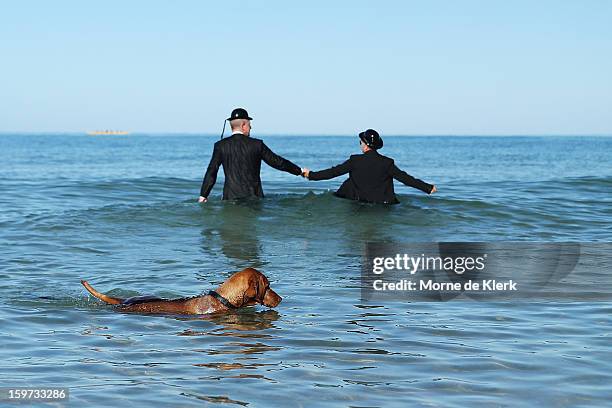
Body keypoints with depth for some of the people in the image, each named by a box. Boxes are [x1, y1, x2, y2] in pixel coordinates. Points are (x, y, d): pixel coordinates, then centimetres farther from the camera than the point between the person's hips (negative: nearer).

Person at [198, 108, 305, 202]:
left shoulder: (220, 146, 0)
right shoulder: (257, 144, -2)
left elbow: (211, 172, 0)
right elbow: (277, 162, 5)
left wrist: (203, 195, 5)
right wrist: (299, 171, 17)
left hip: (230, 197, 0)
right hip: (253, 196, 0)